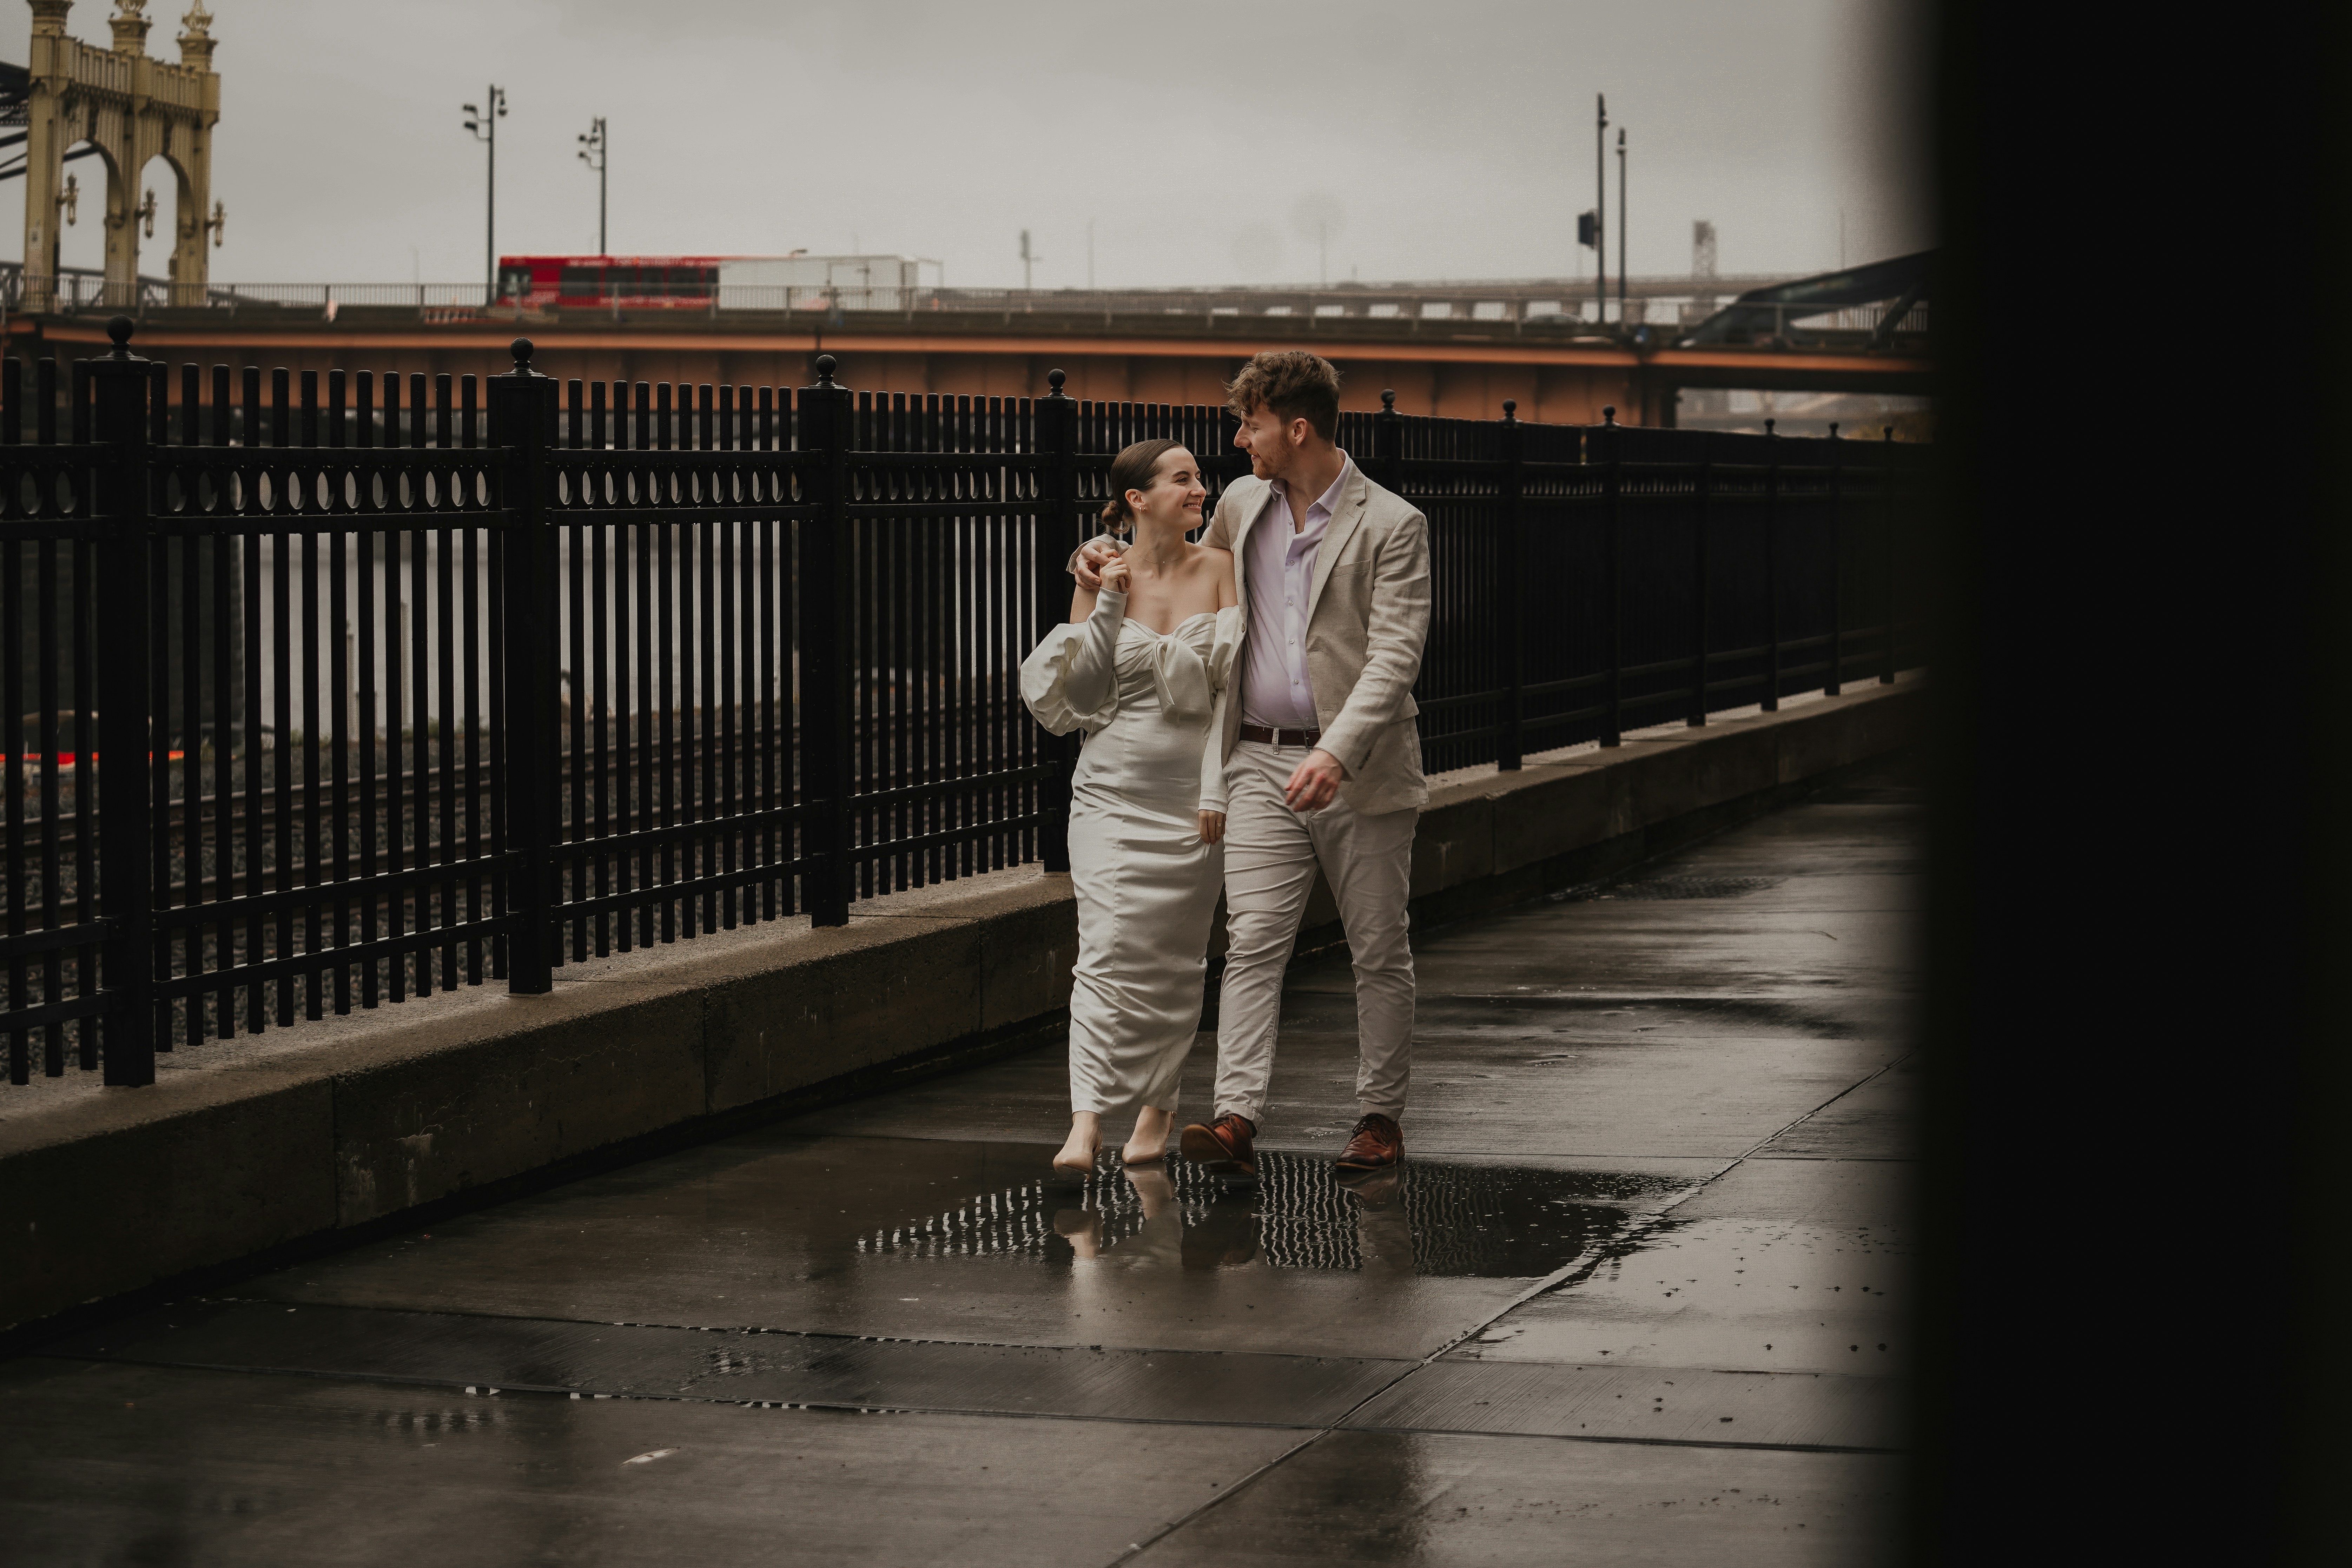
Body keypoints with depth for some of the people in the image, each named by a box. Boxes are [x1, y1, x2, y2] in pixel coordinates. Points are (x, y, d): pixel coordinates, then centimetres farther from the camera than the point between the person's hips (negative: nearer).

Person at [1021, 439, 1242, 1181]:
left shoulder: (1219, 569, 1)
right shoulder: (1102, 578, 1)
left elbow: (1233, 682, -2)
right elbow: (1073, 693, -2)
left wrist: (1219, 787, -8)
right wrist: (1106, 609, -12)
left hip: (1192, 792, 1)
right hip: (1115, 787, -1)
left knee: (1176, 959, 7)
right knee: (1110, 950, -12)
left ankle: (1157, 1105, 23)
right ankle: (1086, 1122, -16)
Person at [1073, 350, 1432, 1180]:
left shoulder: (1392, 525, -8)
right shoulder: (1241, 504, 10)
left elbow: (1394, 655, -16)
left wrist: (1336, 753, -28)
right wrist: (1115, 560, 9)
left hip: (1359, 768, -4)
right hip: (1262, 762, 4)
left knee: (1380, 952, 6)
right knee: (1252, 942, -8)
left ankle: (1381, 1114, 18)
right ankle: (1236, 1119, -15)